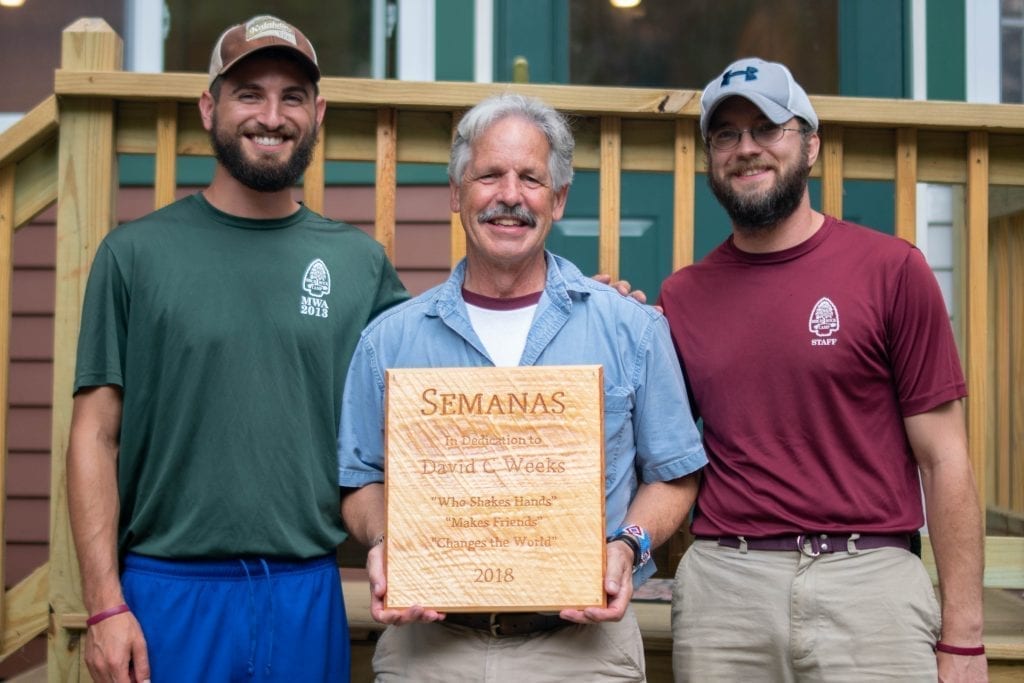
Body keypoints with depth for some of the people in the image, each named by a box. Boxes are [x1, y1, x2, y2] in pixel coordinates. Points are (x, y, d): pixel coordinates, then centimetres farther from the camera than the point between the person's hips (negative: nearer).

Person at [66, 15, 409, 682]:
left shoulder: (360, 262, 4)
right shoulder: (137, 252, -1)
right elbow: (97, 435, -2)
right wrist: (105, 604, -8)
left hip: (309, 594, 2)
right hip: (169, 593, -1)